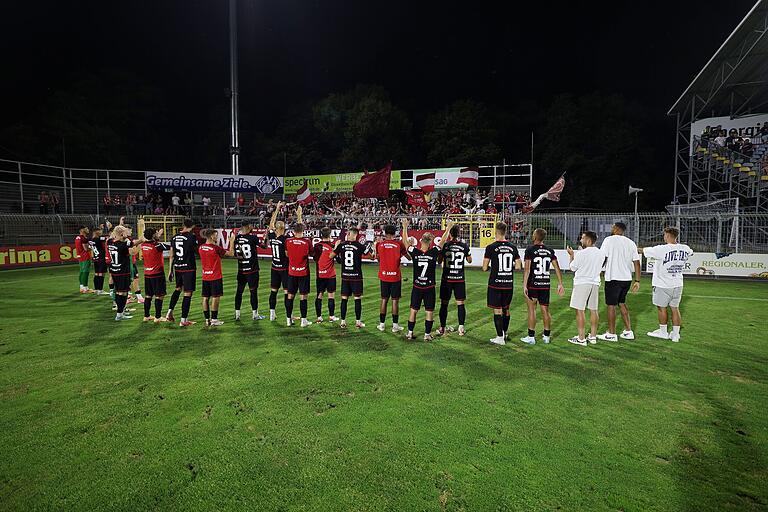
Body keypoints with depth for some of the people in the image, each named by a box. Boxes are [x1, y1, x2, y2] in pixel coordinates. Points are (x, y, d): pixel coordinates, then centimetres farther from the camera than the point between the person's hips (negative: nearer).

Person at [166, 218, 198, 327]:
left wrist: (170, 270, 17)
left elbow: (172, 256, 11)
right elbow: (197, 252, -3)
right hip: (189, 268, -6)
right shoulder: (191, 236, -10)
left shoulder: (174, 237, 8)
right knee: (188, 293, -1)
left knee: (178, 289, 28)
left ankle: (170, 311, 23)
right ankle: (183, 320, 2)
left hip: (177, 268, 6)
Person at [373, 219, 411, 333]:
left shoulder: (380, 244, -2)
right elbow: (409, 257, 4)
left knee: (384, 300, 10)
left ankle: (381, 324, 16)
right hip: (395, 276, -2)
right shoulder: (399, 244, -7)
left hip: (384, 276, 2)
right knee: (395, 301, 3)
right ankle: (395, 325, 8)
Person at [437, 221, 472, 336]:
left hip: (446, 279, 0)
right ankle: (461, 328, 8)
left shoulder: (445, 245, -7)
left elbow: (439, 261, 4)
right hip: (459, 279, 1)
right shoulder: (464, 246, -3)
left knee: (444, 304, 7)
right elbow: (469, 261, 11)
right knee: (460, 304, 7)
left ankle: (442, 328, 13)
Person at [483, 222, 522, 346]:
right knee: (506, 309, 16)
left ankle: (500, 337, 4)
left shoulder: (491, 247, -10)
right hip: (509, 284, 4)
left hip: (495, 283, -4)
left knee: (497, 310, 1)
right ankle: (504, 334, 29)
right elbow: (518, 266, 5)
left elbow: (485, 268, -10)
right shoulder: (513, 247, 2)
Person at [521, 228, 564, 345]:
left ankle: (531, 337, 7)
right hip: (545, 285, 5)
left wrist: (524, 285, -15)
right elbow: (557, 268, 5)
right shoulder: (550, 251, 6)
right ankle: (546, 336, 21)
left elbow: (527, 269, -15)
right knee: (545, 310, 12)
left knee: (532, 310, 3)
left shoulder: (530, 250, -9)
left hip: (533, 285, -4)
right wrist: (560, 284, 10)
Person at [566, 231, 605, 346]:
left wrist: (572, 255, 10)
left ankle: (581, 338, -1)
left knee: (580, 310, -2)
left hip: (582, 283, -7)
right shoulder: (601, 253, 5)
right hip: (595, 283, 7)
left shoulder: (581, 253, -15)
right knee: (593, 310, 13)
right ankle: (593, 336, 20)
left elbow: (572, 267, -5)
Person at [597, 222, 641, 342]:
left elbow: (602, 258, -12)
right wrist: (637, 281, 11)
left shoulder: (609, 240, -7)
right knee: (622, 303, 20)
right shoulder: (631, 242, 9)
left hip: (613, 278, -6)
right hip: (627, 278, 6)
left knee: (611, 305, 3)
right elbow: (637, 263, 7)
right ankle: (628, 332, 23)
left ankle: (611, 334, 9)